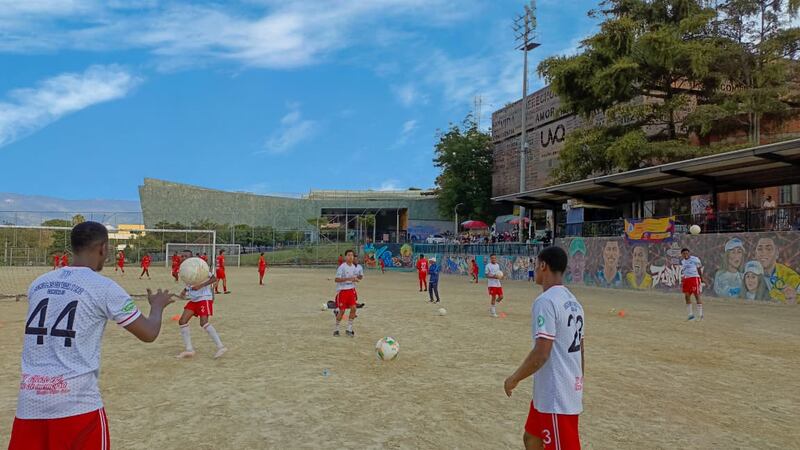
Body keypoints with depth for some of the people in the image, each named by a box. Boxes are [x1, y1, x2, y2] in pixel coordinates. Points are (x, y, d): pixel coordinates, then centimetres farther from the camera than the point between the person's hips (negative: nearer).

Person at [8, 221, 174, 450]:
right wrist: (157, 305, 18)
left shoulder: (39, 283, 9)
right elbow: (149, 334, -2)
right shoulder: (104, 287, -7)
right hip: (76, 402, -5)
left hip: (28, 402, 5)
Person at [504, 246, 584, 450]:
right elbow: (580, 349, 15)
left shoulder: (546, 301, -20)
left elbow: (541, 354, -24)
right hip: (569, 391, 9)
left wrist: (514, 378, -10)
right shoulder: (573, 302, 9)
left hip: (556, 397, -9)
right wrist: (578, 384, 25)